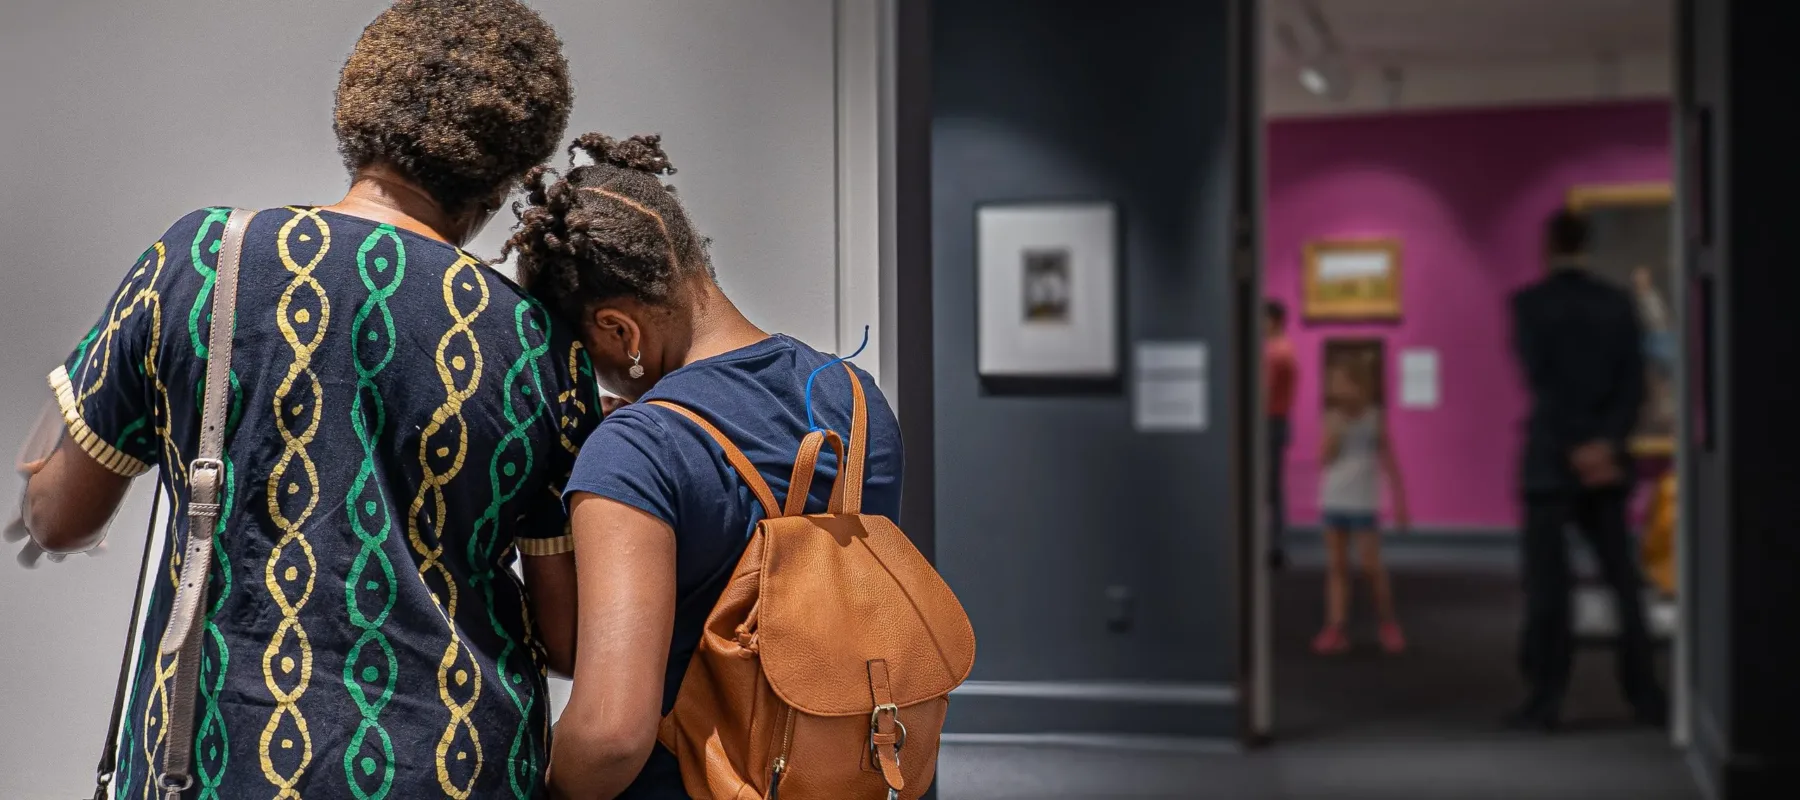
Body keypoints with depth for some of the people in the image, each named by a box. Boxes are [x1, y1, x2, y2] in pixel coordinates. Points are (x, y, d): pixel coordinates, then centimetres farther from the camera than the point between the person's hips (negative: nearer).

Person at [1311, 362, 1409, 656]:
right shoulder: (1333, 419, 2)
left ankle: (1388, 623, 14)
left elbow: (1389, 461, 0)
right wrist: (1334, 431, -16)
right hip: (1333, 502, 3)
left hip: (1363, 502, -3)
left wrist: (1400, 501, -2)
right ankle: (1335, 629, 5)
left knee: (1372, 565, -3)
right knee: (1336, 566, 4)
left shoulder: (1375, 418, -2)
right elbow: (1324, 460, -4)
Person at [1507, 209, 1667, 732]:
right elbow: (1633, 384, -2)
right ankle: (1644, 693, 12)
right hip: (1607, 461, 3)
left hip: (1550, 462, -3)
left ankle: (1545, 699, -1)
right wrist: (1607, 443, -9)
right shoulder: (1618, 304, 6)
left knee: (1547, 582, 0)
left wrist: (1579, 450, -11)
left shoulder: (1527, 303, -5)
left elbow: (1541, 382, -12)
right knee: (1623, 579, 10)